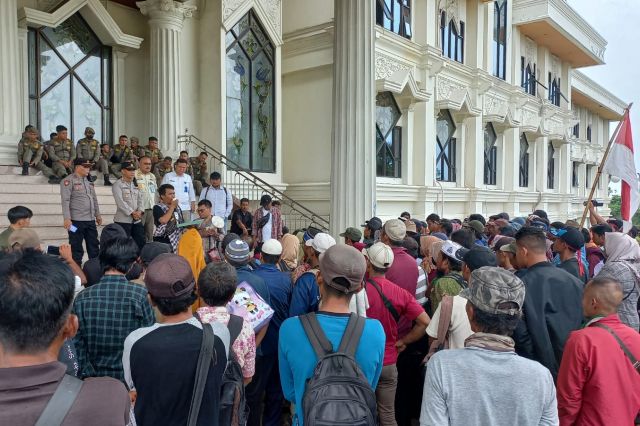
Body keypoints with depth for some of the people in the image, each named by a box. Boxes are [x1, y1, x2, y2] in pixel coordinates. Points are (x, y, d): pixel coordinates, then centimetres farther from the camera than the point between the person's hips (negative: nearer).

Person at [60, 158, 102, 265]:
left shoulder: (88, 181, 15)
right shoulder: (68, 181, -7)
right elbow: (65, 201, -14)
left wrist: (97, 215, 20)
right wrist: (67, 218, -21)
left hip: (90, 220, 7)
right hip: (76, 221, -7)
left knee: (94, 247, 12)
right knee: (77, 248, 2)